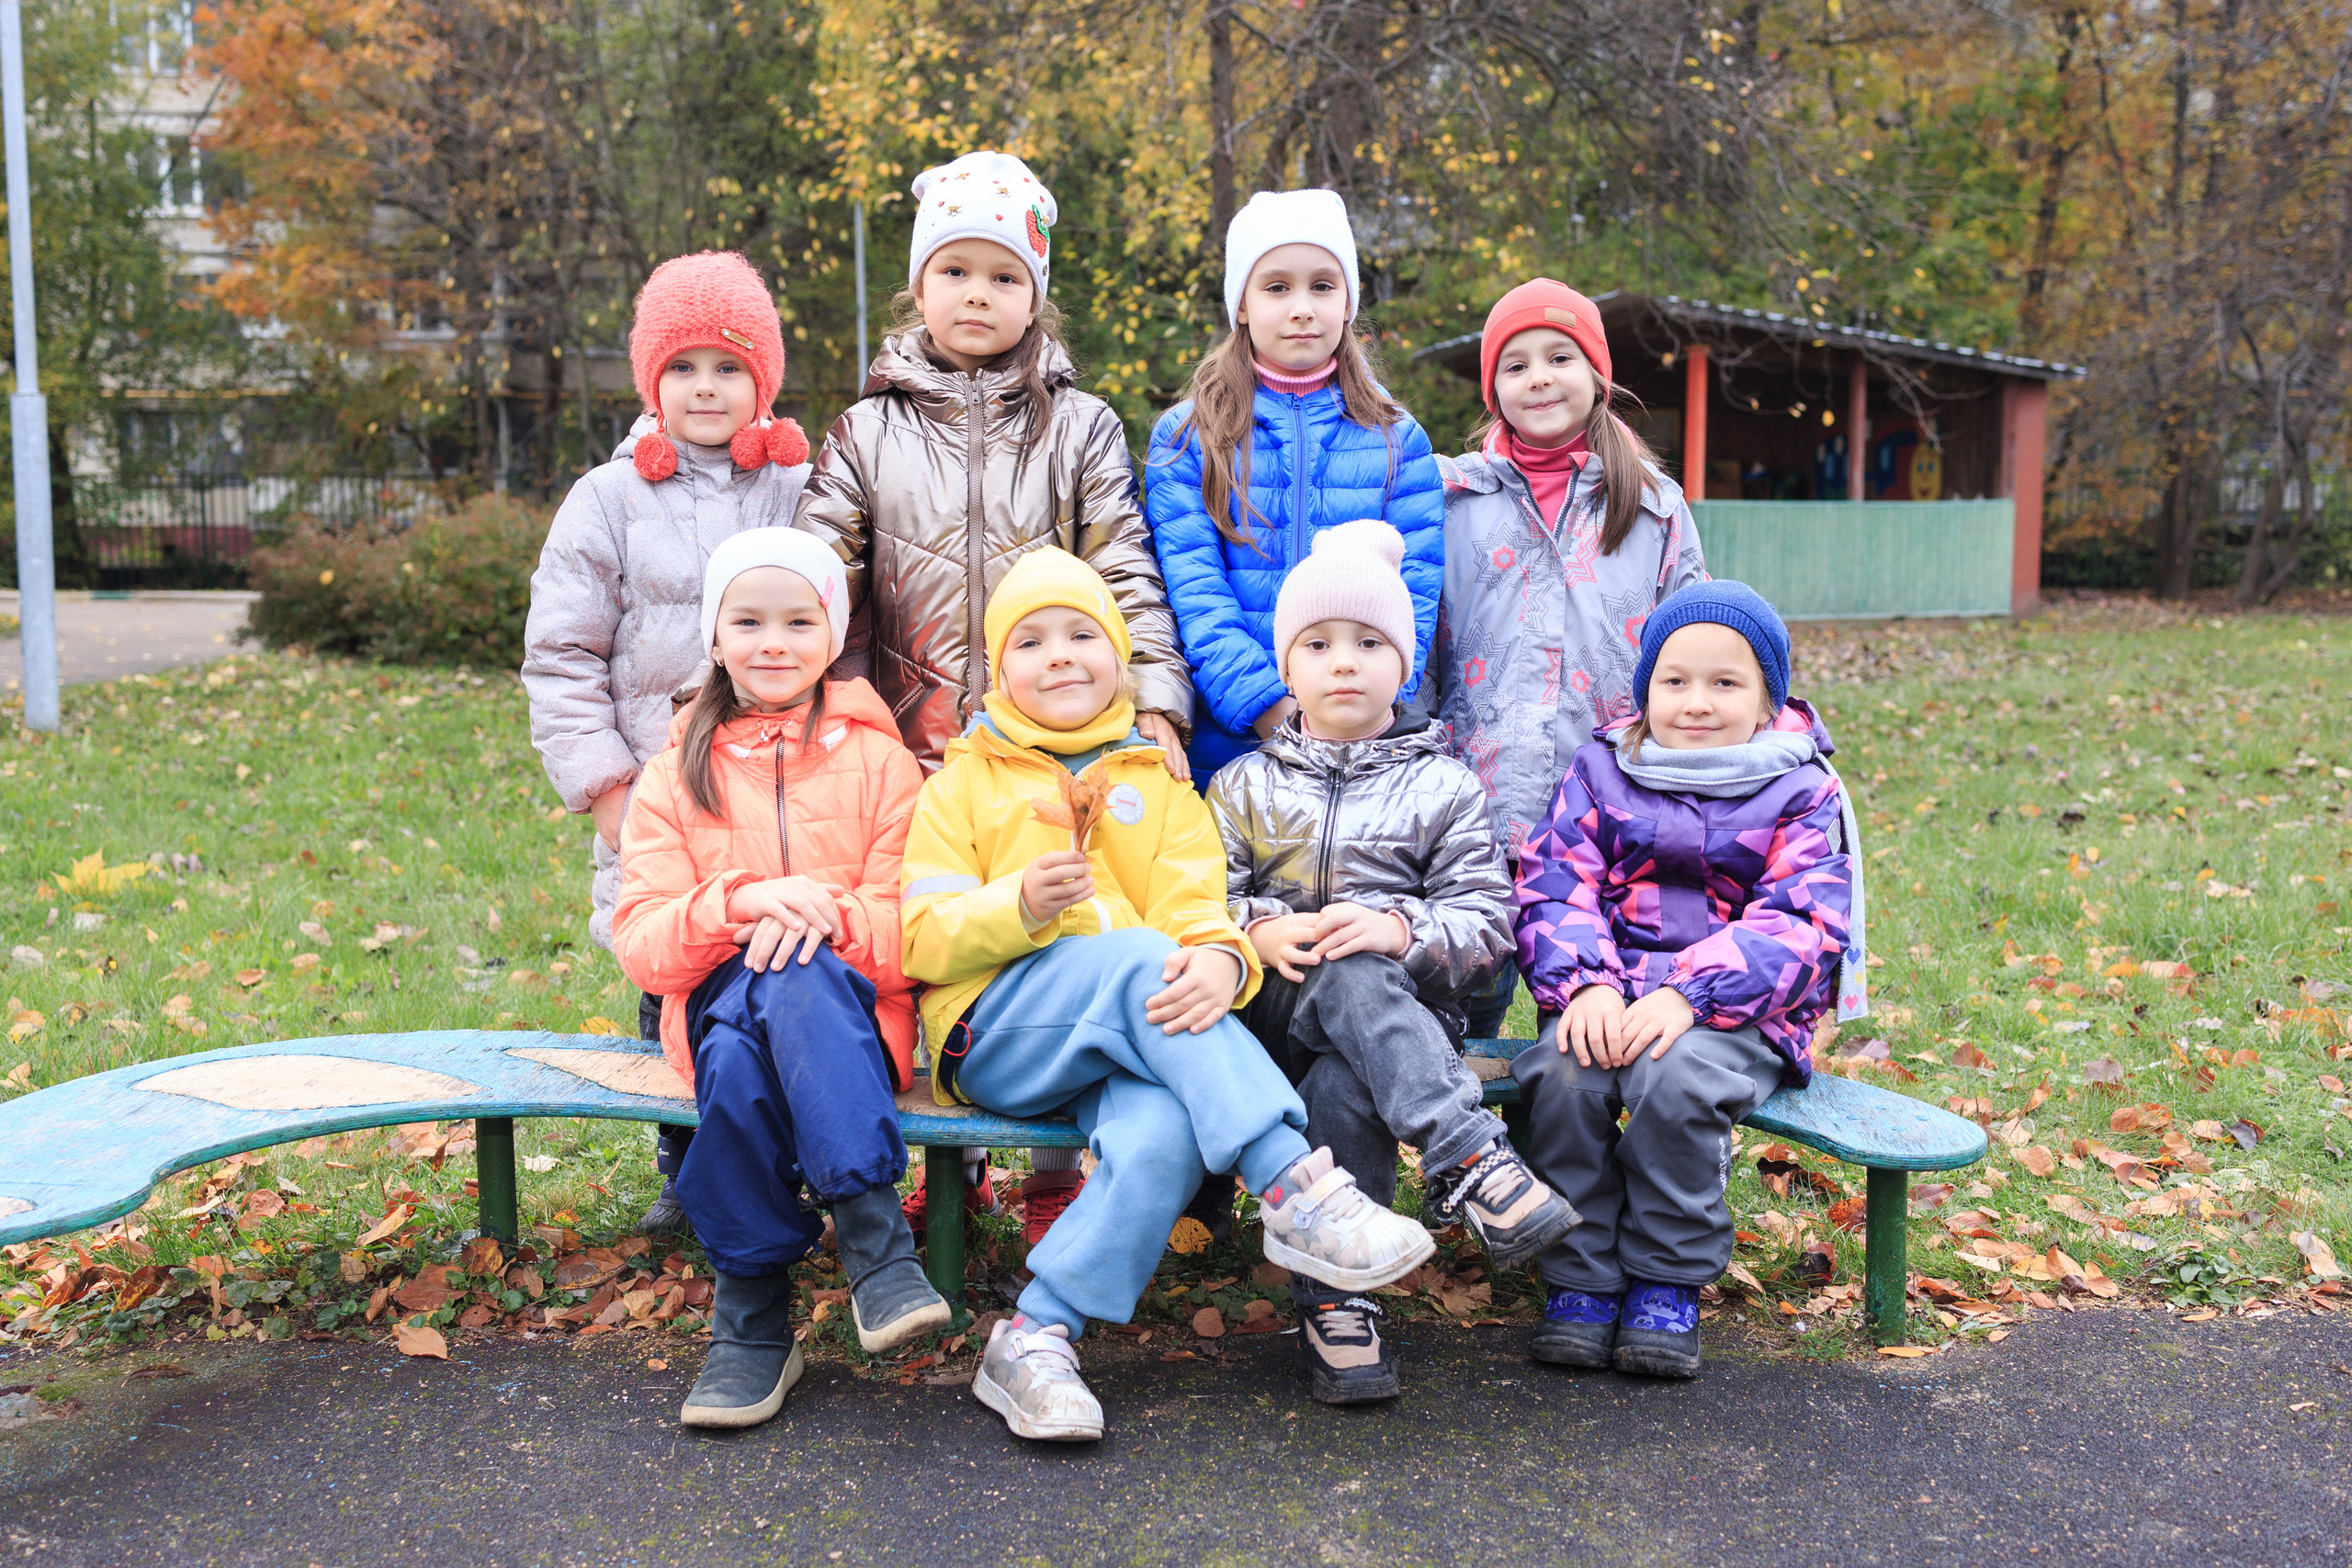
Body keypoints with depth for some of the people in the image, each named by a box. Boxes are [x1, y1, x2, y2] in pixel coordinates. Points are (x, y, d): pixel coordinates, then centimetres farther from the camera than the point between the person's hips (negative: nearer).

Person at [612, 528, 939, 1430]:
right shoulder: (675, 778, 14)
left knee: (796, 976, -37)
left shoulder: (877, 761, 10)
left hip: (856, 1007, -1)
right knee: (740, 1060, -35)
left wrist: (829, 914, -21)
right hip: (717, 1004, 1)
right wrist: (739, 901, -19)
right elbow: (640, 944, 1)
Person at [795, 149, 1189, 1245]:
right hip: (916, 749, 1)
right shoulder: (868, 433, 11)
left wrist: (1156, 703, -11)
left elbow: (1128, 578, 1)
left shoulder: (1080, 429, 9)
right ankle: (952, 1169, 23)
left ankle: (1053, 1176, 15)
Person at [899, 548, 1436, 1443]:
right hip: (995, 1033, -2)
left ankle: (1038, 1338, -27)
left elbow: (1196, 907, 6)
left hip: (1133, 1035, 2)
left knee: (1165, 1132, -34)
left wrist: (1221, 957, -20)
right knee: (1134, 955, -32)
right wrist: (1020, 907, -18)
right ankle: (1296, 1193, -38)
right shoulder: (964, 781, 17)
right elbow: (923, 940, 3)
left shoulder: (1158, 785, 23)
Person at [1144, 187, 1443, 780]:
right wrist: (1270, 707, -19)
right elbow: (1192, 591, -7)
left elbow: (1414, 590, 1)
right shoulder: (1184, 438, 3)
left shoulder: (1398, 441, 8)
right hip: (1225, 744, -1)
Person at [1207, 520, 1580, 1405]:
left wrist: (1403, 930, -19)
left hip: (1404, 1012, 0)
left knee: (1344, 1087, -36)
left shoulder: (1441, 788, 11)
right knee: (1352, 981, -36)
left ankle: (1334, 1301, -29)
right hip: (1273, 1007, 1)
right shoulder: (1246, 785, 16)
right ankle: (1471, 1159, -45)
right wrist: (1260, 932, -17)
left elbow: (1488, 921, 1)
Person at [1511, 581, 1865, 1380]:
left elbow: (1795, 925, -9)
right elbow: (1553, 887, 2)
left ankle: (1668, 1282, -11)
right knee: (1565, 1074, -28)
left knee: (1675, 1078, -33)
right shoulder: (1600, 772, 11)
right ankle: (1579, 1280, -11)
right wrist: (1584, 983, -19)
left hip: (1737, 1011, -2)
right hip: (1612, 998, 2)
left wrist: (1686, 994, -24)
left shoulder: (1801, 794, 3)